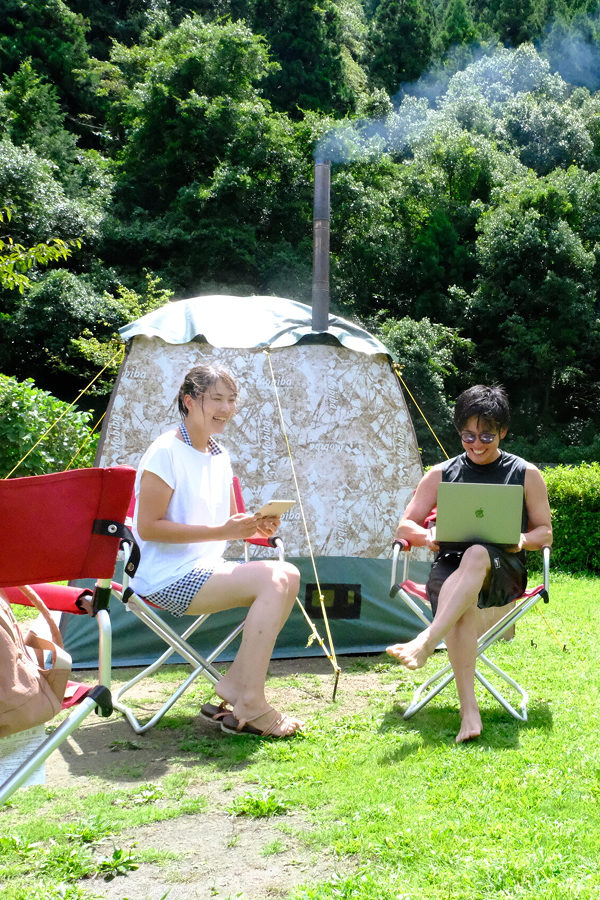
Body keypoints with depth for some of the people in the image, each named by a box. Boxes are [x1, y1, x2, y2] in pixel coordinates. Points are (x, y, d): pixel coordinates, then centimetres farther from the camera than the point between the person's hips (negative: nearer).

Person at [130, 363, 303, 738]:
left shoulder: (219, 455, 13)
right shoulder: (166, 452, -13)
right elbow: (148, 527, -18)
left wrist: (253, 528, -4)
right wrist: (221, 532, -22)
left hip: (208, 567, 8)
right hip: (169, 577, -8)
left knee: (289, 575, -13)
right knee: (271, 581, -24)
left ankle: (235, 684, -6)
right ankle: (250, 705, -18)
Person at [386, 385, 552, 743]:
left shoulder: (526, 474, 11)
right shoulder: (441, 474, 13)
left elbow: (545, 532, 14)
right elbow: (405, 527, 14)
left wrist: (522, 540, -11)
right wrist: (428, 535, -10)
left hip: (504, 572, -1)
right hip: (450, 566, 1)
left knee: (477, 555, -39)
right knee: (462, 601, -37)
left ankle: (427, 641, -50)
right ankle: (469, 712, -43)